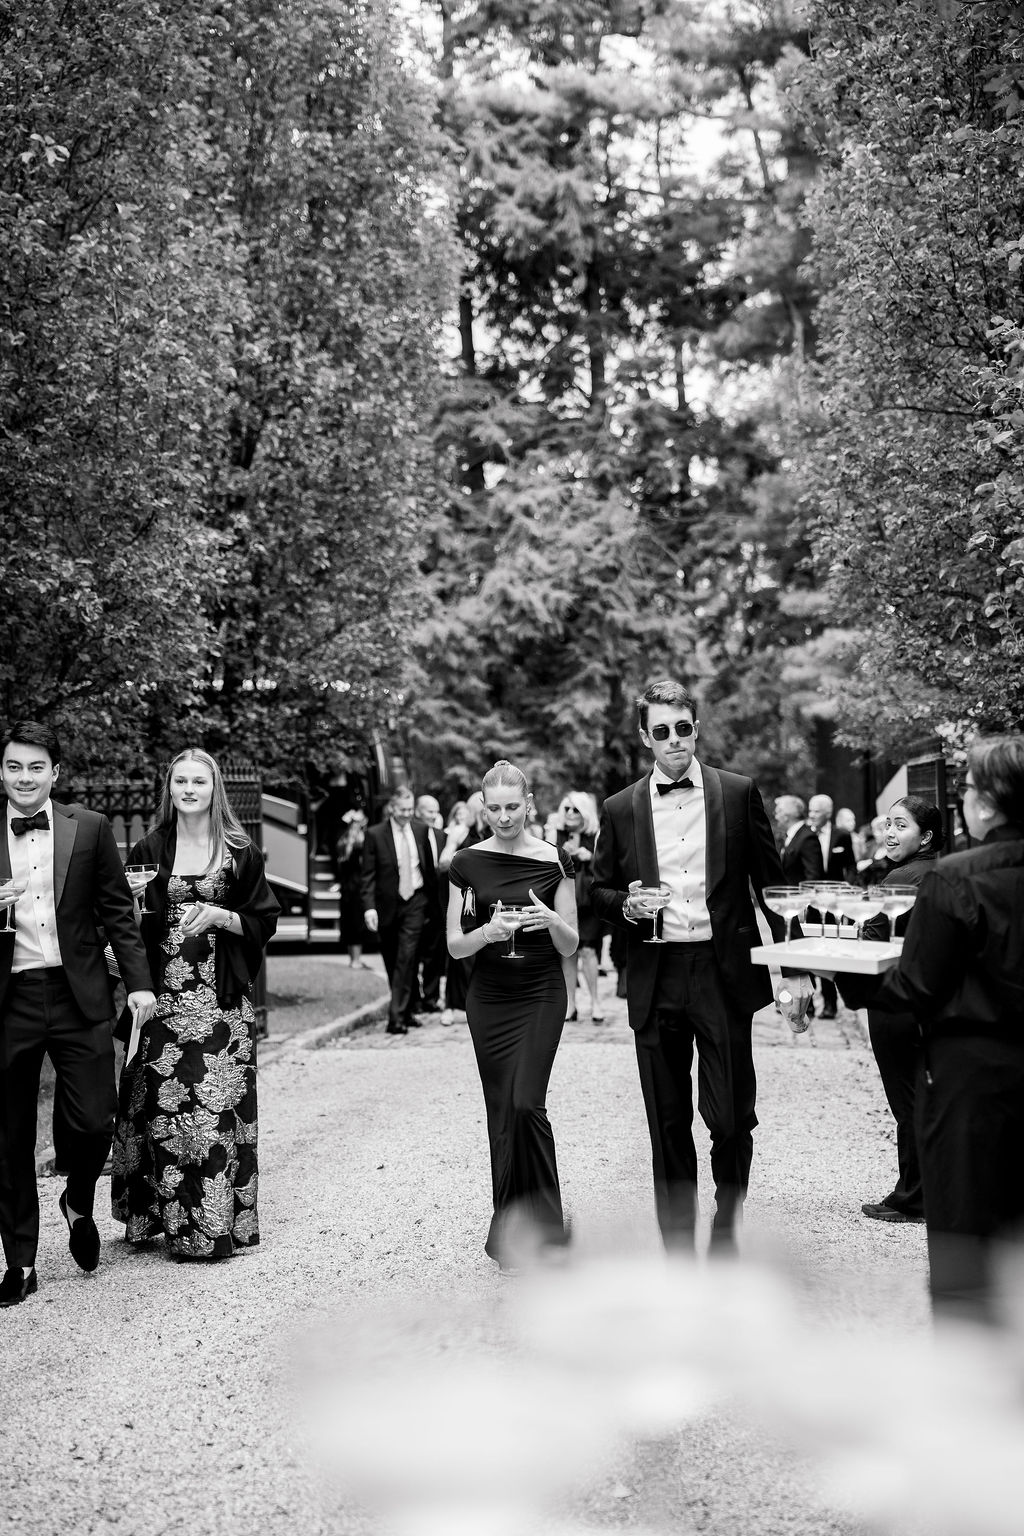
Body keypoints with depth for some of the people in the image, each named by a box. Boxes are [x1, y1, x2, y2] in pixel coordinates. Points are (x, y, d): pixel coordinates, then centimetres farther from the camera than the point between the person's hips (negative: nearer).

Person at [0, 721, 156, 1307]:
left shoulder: (91, 827, 3)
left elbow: (118, 909, 6)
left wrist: (140, 982, 0)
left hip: (78, 995, -1)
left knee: (93, 1121, -4)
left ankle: (79, 1204, 29)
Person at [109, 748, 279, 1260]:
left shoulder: (240, 852, 5)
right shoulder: (148, 851, 8)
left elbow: (265, 922, 6)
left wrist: (220, 916, -10)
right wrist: (135, 905, -10)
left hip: (221, 1001, -1)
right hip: (163, 996, 1)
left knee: (218, 1105, -3)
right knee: (161, 1103, -1)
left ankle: (217, 1223, 6)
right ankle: (161, 1216, 13)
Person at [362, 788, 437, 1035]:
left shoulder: (420, 830, 4)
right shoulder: (375, 835, -6)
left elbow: (429, 866, 14)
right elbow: (368, 875, -7)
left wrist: (433, 895, 12)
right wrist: (369, 906, -17)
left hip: (414, 902, 1)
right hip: (388, 904, -1)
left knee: (406, 958, -11)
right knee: (392, 961, 10)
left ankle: (397, 1016, -11)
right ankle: (405, 1011, 26)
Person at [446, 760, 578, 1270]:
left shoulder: (554, 861, -2)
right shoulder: (467, 863, 1)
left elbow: (570, 945, 0)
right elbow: (454, 945, 1)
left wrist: (553, 921, -22)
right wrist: (487, 932, -19)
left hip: (541, 996, -2)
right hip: (489, 999, 2)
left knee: (526, 1102, -15)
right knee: (501, 1112, 4)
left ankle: (538, 1223, 0)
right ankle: (511, 1233, 16)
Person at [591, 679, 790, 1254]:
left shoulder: (740, 793, 3)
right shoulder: (620, 809, 7)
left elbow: (770, 880, 6)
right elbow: (600, 893, 14)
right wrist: (626, 905, -8)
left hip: (725, 974, -1)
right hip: (655, 979, 2)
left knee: (732, 1116, -2)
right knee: (668, 1125, 7)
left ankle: (726, 1232, 22)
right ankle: (678, 1248, 18)